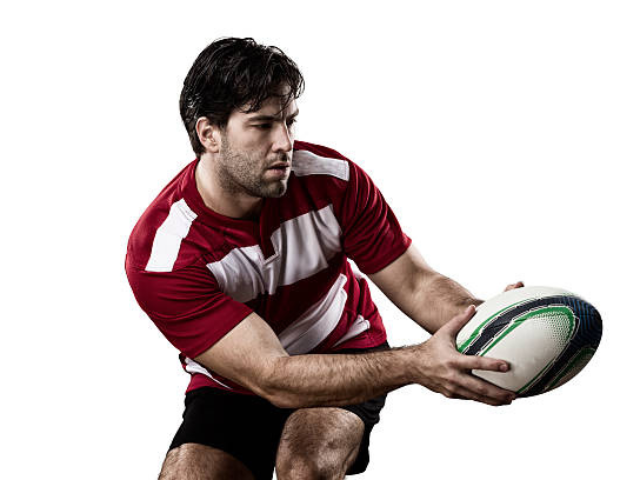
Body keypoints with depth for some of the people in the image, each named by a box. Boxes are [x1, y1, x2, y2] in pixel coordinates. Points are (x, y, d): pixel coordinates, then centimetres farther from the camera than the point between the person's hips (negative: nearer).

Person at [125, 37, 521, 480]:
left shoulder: (333, 179, -16)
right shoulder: (159, 255, -27)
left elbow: (416, 283, -10)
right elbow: (273, 378, -32)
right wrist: (416, 364, -44)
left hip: (347, 354, 1)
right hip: (230, 386, 0)